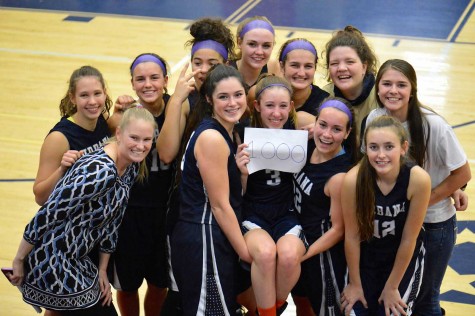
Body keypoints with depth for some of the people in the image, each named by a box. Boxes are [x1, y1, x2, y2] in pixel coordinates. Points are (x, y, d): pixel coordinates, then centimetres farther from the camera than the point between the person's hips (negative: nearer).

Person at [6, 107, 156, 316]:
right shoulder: (100, 171, -28)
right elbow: (47, 215, -25)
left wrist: (102, 270, 12)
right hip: (50, 265, -9)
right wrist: (19, 261, -17)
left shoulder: (132, 168, 0)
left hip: (77, 262, 9)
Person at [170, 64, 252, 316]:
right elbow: (220, 205, -15)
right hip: (203, 242, -10)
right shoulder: (211, 137, -15)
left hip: (213, 240, 10)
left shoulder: (227, 134, 13)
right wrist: (246, 252, -10)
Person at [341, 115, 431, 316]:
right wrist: (355, 284, -3)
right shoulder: (353, 179, -26)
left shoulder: (418, 179, -27)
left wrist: (392, 287, -9)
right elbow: (351, 236, -14)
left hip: (404, 259, 0)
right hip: (363, 258, 1)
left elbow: (409, 239, -17)